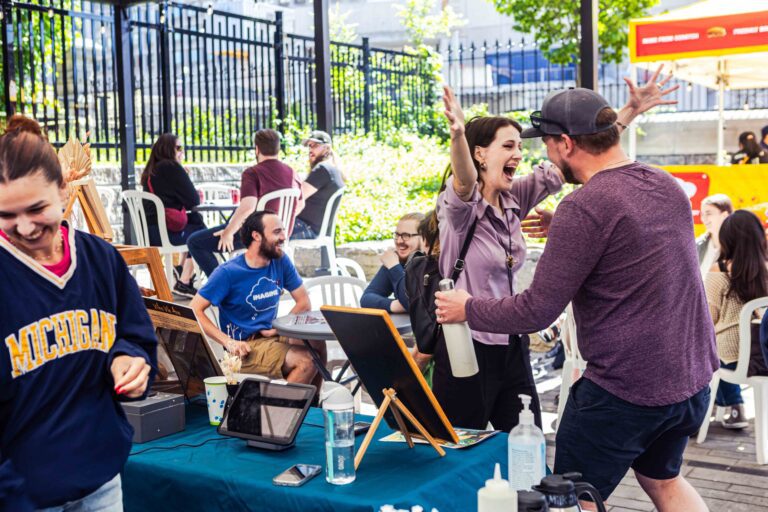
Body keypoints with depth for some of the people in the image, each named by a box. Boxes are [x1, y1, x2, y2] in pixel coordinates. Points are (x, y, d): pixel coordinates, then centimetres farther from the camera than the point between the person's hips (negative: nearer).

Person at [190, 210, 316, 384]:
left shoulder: (281, 262, 5)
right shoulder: (228, 272, -10)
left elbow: (304, 302, 9)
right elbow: (194, 311, -10)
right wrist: (228, 342, -19)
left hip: (273, 337, 6)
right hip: (245, 347, -6)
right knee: (306, 360, -29)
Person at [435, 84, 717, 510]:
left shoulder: (584, 207, -21)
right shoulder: (667, 186, 4)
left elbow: (535, 312, -19)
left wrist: (468, 308, -3)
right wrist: (563, 234, 19)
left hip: (625, 390, -8)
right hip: (692, 378, 8)